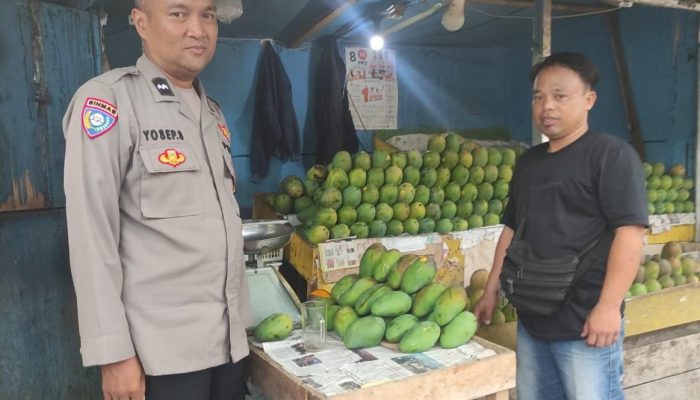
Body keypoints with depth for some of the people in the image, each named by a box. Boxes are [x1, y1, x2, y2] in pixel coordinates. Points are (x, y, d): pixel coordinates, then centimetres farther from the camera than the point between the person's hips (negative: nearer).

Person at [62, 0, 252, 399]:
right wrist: (114, 352, -15)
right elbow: (90, 232, -12)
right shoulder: (108, 98, -9)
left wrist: (241, 319, 14)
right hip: (162, 350, -6)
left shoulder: (213, 112, 12)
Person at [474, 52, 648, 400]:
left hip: (586, 322, -7)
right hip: (531, 319, 7)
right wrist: (491, 290, 15)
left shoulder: (612, 154, -8)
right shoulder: (528, 161, 13)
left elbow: (630, 231, -16)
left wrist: (608, 306, -22)